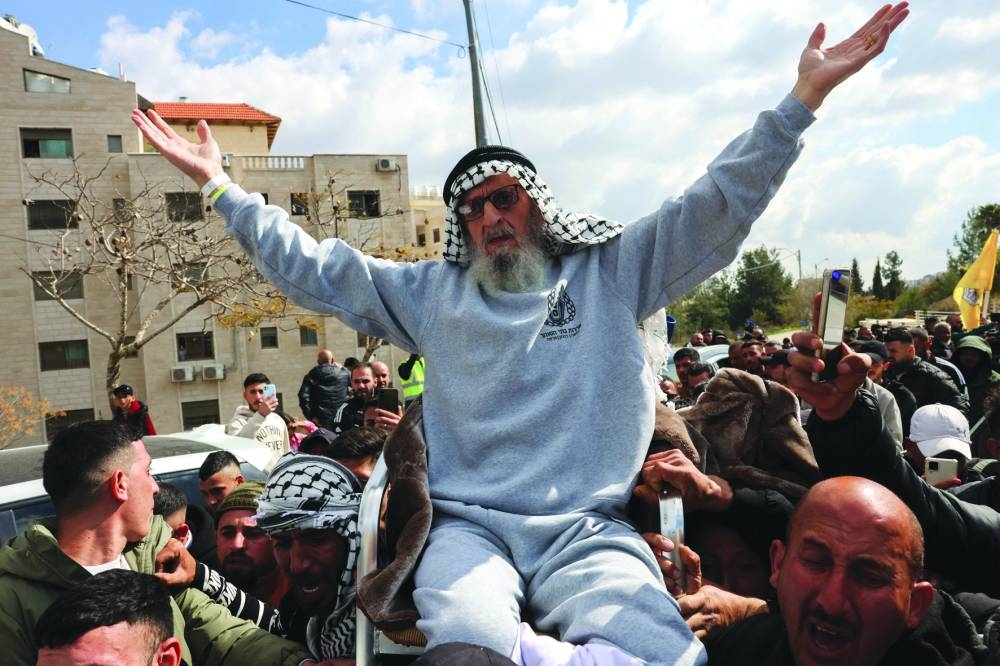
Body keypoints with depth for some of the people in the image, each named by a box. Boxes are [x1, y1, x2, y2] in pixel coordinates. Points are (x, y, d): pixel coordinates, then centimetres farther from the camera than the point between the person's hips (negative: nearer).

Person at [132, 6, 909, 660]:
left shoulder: (610, 272, 11)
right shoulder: (429, 292, 15)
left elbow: (716, 210, 5)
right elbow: (316, 269, 16)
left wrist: (801, 99, -4)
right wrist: (219, 185, 14)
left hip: (588, 528, 1)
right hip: (470, 526, 0)